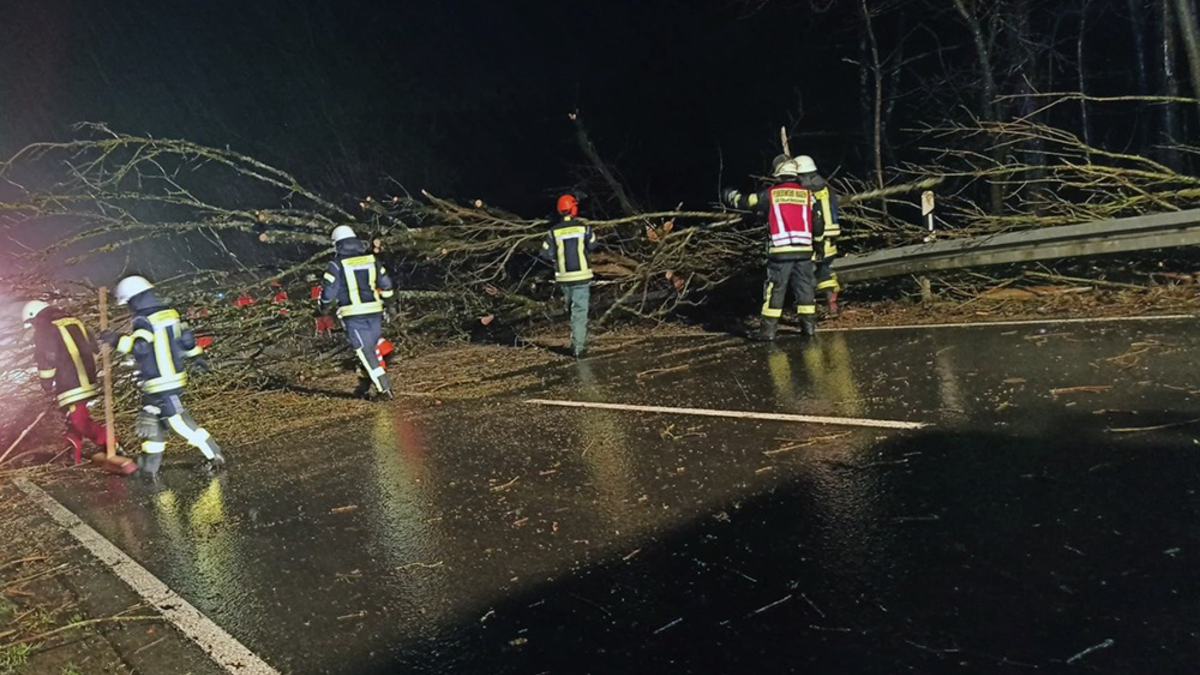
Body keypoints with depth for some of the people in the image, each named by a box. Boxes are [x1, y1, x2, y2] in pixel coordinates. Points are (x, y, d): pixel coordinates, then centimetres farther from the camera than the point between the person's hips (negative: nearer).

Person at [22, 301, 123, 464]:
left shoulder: (44, 330, -6)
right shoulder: (74, 322, 16)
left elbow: (45, 362, -11)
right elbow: (92, 350, 18)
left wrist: (47, 385, 5)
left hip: (70, 388, -8)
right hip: (88, 382, 8)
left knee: (82, 423, -6)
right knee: (74, 420, 21)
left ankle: (114, 449, -13)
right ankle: (74, 455, 28)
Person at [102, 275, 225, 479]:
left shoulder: (143, 321, -17)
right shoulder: (170, 313, 7)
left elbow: (140, 346, -33)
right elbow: (186, 338, 16)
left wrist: (117, 340, -33)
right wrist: (197, 357, 28)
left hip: (159, 386, -9)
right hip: (174, 378, 9)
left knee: (180, 422, -2)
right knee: (152, 422, 16)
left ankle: (214, 455, 5)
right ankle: (149, 468, 23)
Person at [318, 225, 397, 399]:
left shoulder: (337, 265, -4)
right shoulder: (372, 260, 8)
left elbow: (328, 292, -4)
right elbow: (386, 285, 12)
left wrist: (322, 309, 15)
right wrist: (389, 304, 27)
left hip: (353, 316, -4)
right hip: (374, 312, 4)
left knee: (365, 352, -1)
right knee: (370, 348, 18)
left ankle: (384, 389, -4)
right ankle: (364, 385, 28)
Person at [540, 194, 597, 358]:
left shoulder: (553, 232, -5)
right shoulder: (584, 228, -7)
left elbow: (546, 255, -5)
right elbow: (592, 246, 5)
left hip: (564, 277, 2)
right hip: (582, 276, -2)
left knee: (573, 310, 23)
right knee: (580, 312, 0)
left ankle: (576, 342, 30)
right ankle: (579, 348, -3)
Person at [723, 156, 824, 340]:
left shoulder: (770, 194, 2)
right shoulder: (807, 194, 8)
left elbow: (745, 202, 11)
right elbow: (817, 223, 11)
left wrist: (730, 195, 31)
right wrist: (815, 241, 29)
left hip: (780, 251, -2)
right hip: (804, 249, 2)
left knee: (775, 289, 2)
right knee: (805, 287, 12)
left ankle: (769, 329, 2)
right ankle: (809, 324, 16)